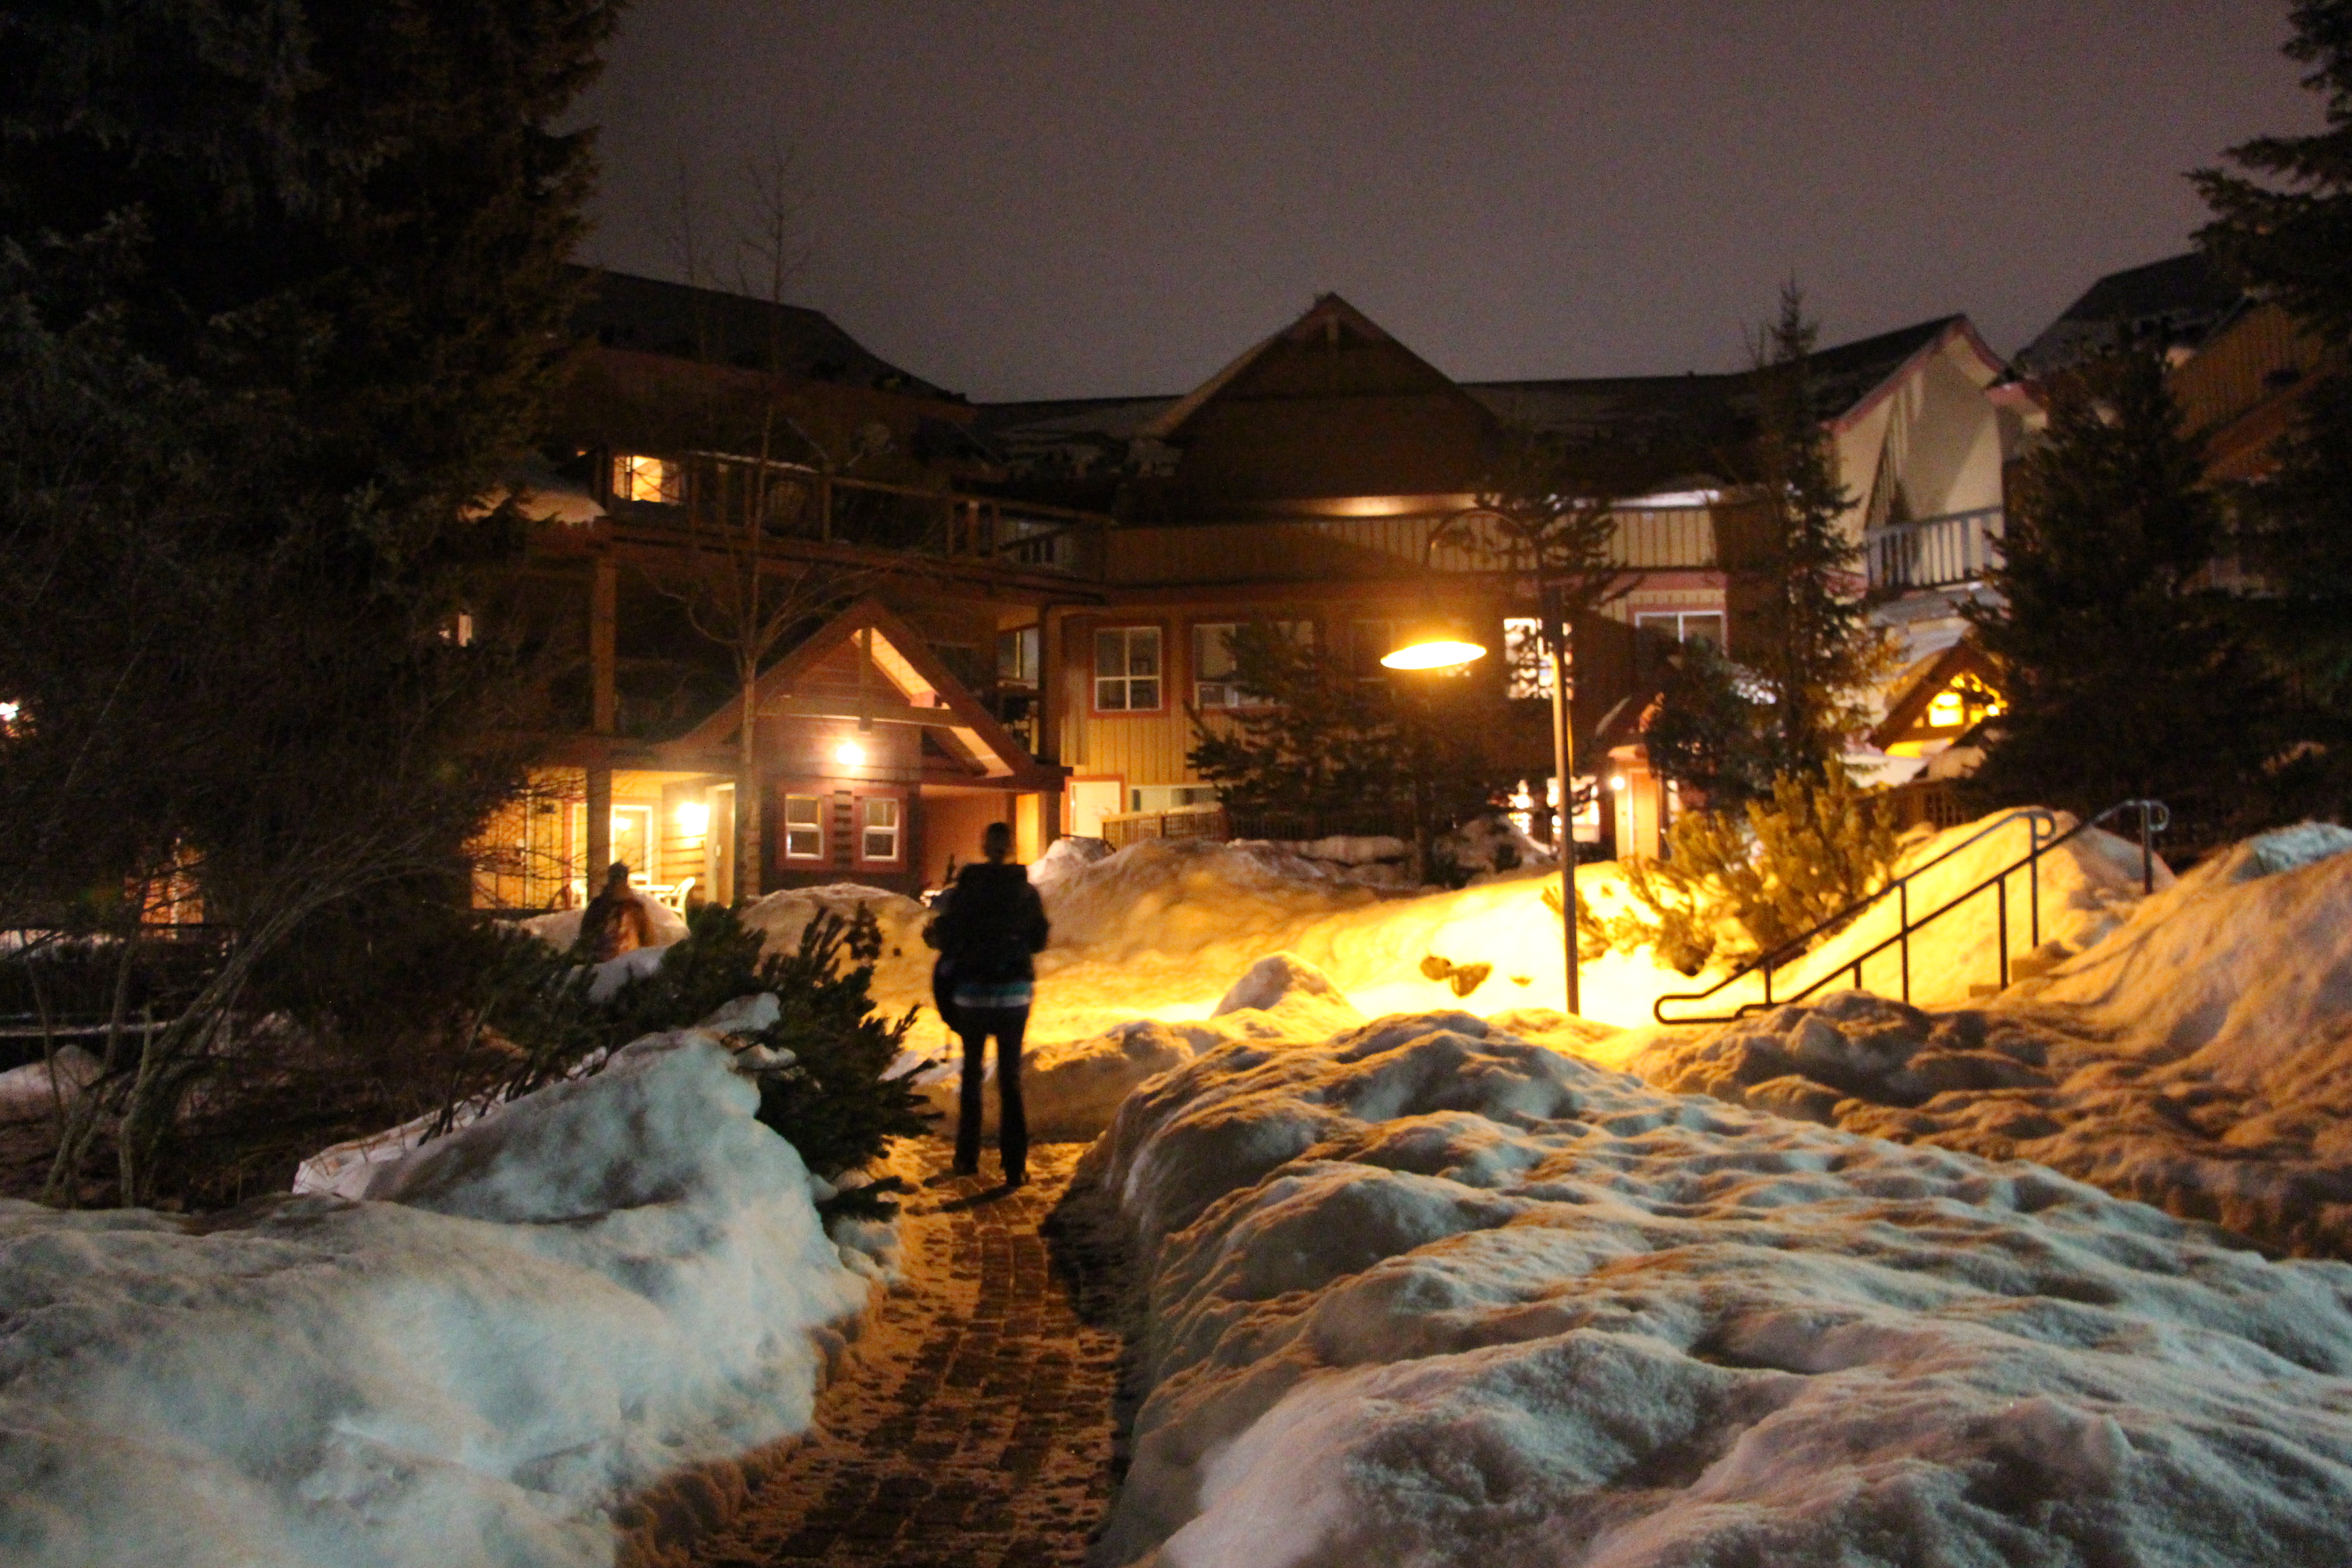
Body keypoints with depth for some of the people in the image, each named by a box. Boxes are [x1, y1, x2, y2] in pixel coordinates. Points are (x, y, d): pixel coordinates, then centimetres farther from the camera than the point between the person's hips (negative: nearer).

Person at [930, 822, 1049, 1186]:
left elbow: (945, 939, -4)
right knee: (1010, 1077, 6)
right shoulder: (1027, 892, -3)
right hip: (1015, 992, 1)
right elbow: (1039, 941, 6)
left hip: (973, 992, -1)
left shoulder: (965, 889, -8)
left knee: (972, 1071, 15)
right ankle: (1014, 1165, 1)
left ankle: (967, 1158, 20)